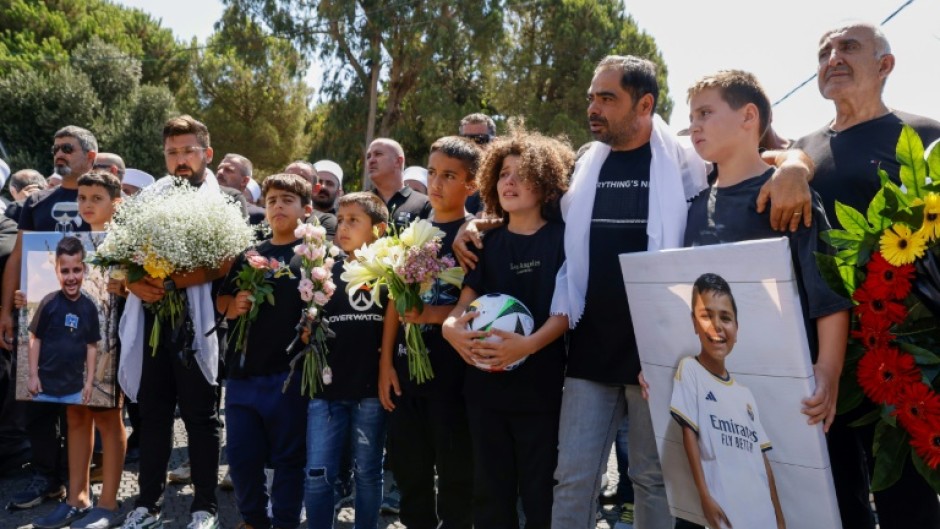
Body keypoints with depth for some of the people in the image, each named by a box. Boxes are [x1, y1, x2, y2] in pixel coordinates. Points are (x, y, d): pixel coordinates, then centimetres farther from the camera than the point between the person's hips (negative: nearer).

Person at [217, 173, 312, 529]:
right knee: (241, 456, 12)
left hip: (290, 374, -5)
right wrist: (233, 306, -2)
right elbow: (221, 301, 18)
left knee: (288, 458, 6)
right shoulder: (249, 256, 14)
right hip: (243, 371, 5)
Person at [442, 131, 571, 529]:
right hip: (486, 384, 4)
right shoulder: (488, 242, 10)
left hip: (540, 385, -4)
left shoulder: (561, 238, -3)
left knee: (540, 492, 6)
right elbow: (467, 299, 5)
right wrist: (450, 326, -17)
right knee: (490, 491, 13)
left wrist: (528, 344, -25)